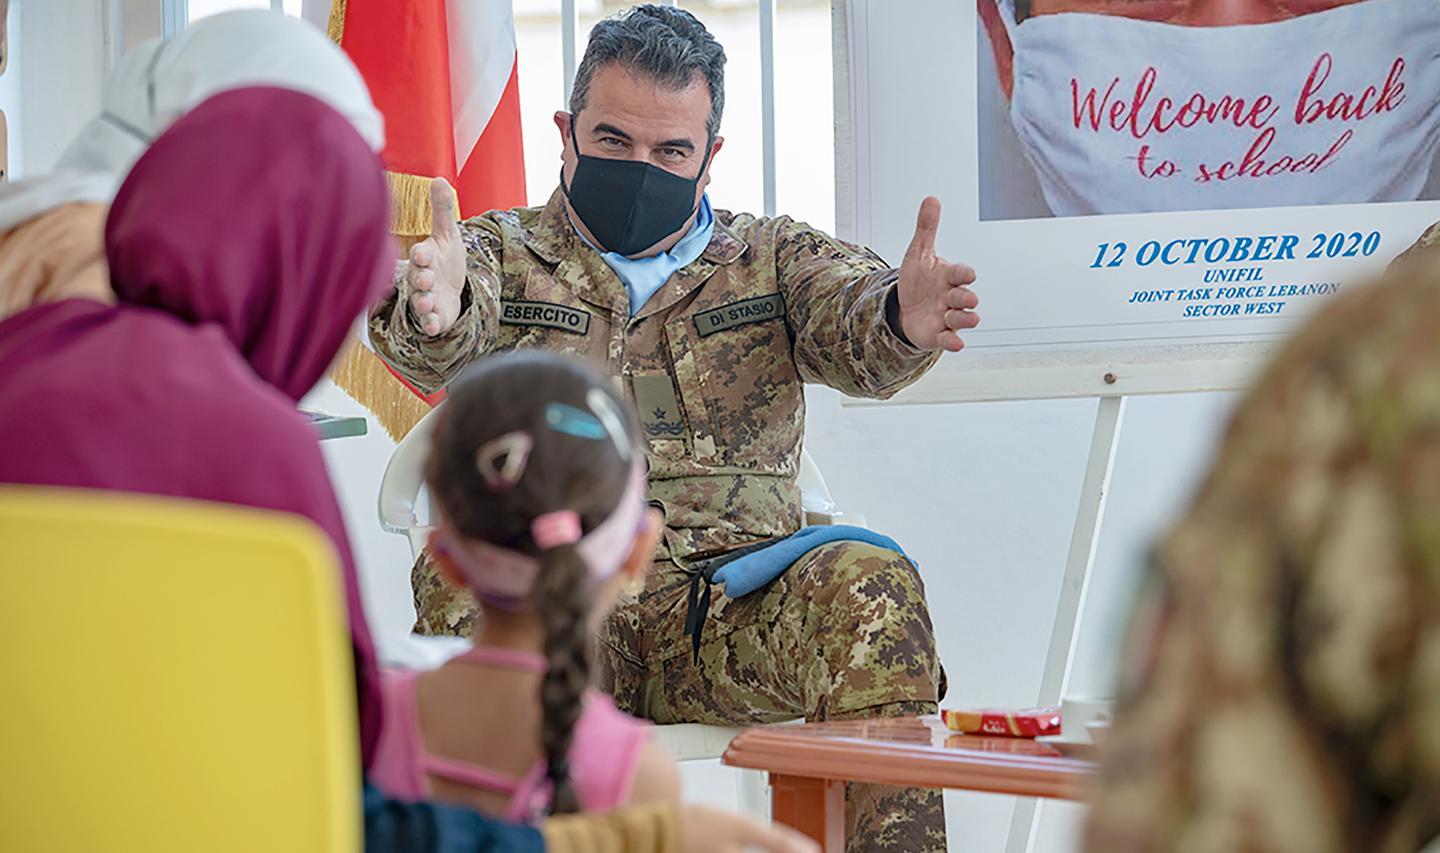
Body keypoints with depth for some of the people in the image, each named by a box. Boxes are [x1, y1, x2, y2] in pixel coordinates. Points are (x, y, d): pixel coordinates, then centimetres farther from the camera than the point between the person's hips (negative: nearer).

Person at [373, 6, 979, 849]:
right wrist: (434, 312, -37)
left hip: (729, 619, 1)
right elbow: (442, 347, -10)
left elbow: (856, 335, -4)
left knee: (870, 585, -29)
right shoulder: (503, 254, 14)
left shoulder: (773, 258, 18)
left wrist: (901, 316, -31)